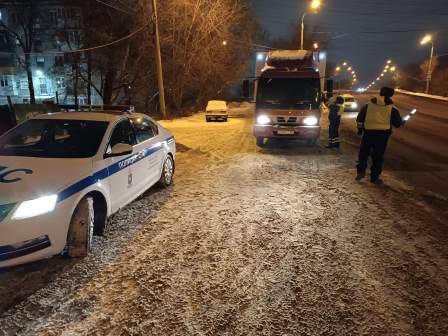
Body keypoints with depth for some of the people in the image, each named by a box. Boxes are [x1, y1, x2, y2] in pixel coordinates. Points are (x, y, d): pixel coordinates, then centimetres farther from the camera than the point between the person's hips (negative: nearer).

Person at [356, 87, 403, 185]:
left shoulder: (369, 105, 6)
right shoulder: (392, 108, 0)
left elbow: (360, 118, 9)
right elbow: (397, 123, 3)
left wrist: (360, 129, 22)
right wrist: (402, 122, 25)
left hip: (368, 133, 1)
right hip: (382, 134, -1)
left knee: (364, 153, 17)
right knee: (378, 156, 6)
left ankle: (361, 171, 9)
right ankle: (374, 177, 12)